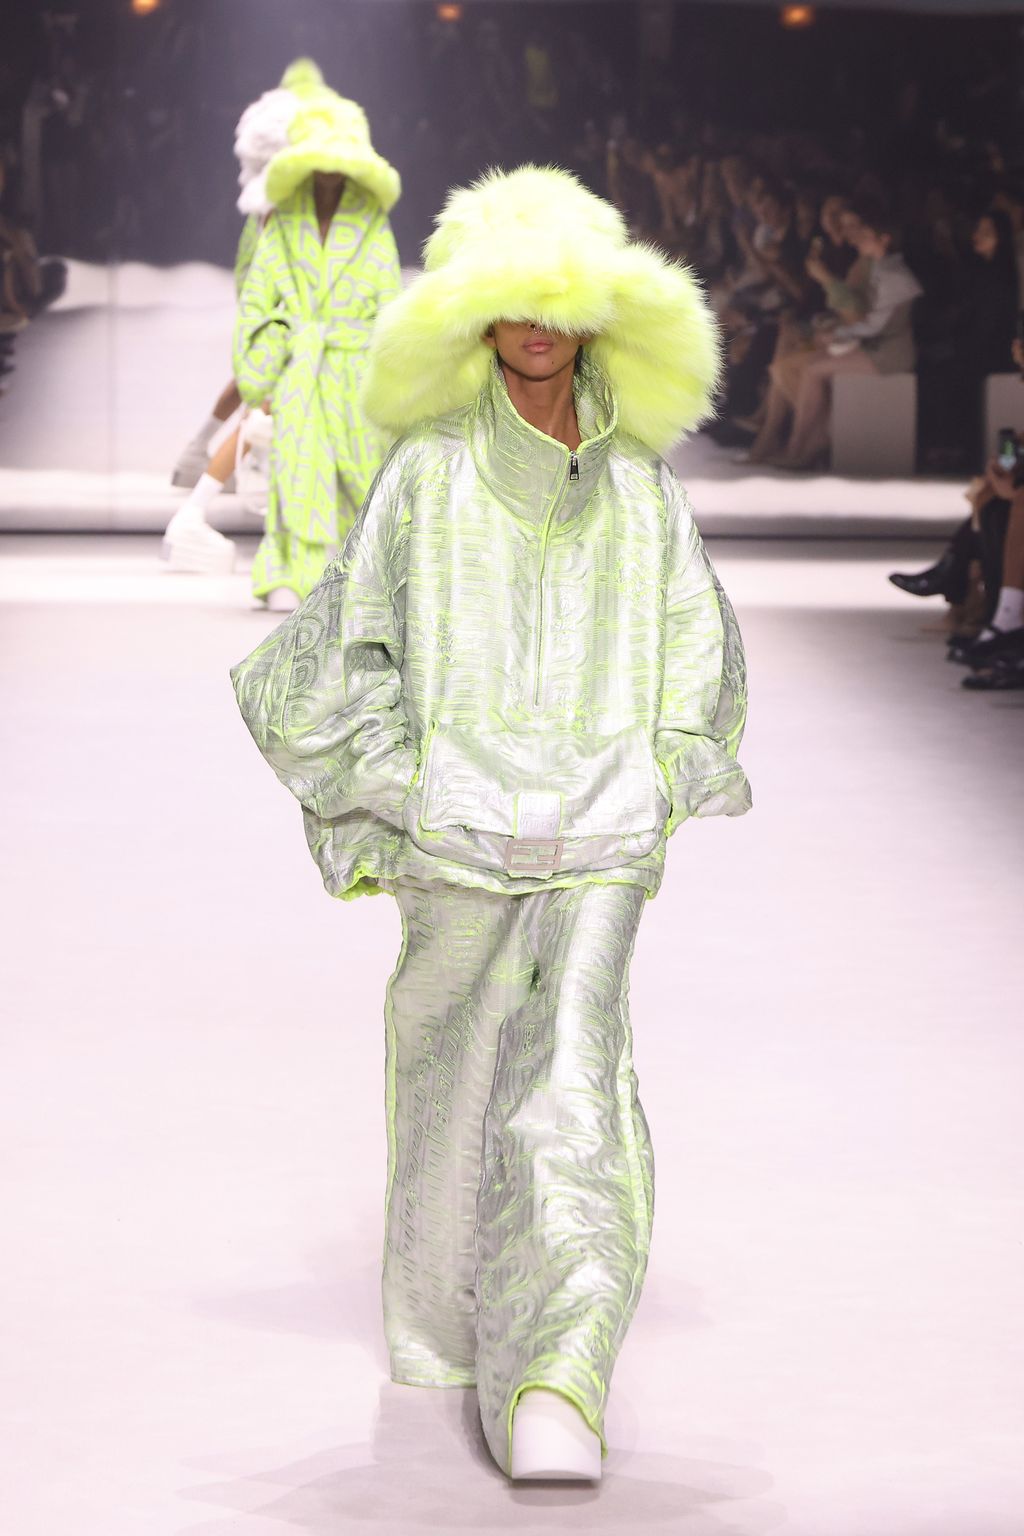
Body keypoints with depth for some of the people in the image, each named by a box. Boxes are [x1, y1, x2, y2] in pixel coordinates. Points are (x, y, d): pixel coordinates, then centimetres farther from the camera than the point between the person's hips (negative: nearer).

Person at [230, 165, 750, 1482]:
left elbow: (694, 641, 19)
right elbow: (347, 634, 5)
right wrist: (382, 783, 1)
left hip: (602, 834, 1)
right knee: (453, 1080, 3)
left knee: (573, 1087, -4)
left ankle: (556, 1383, -6)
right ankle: (439, 1329, 15)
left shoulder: (638, 474, 8)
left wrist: (664, 773, 11)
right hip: (459, 827, -1)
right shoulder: (430, 469, 3)